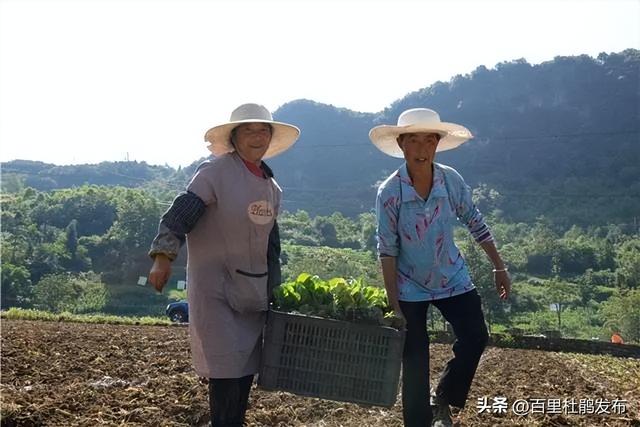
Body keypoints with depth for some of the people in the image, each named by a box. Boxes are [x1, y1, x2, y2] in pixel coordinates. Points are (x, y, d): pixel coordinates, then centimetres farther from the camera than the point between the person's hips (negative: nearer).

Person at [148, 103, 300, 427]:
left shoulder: (272, 188, 11)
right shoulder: (216, 173, -11)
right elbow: (180, 214, -18)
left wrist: (274, 289, 18)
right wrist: (163, 257, -31)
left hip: (253, 292, 7)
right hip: (216, 288, -7)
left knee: (246, 369, 13)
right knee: (227, 370, -6)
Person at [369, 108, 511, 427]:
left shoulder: (452, 181, -12)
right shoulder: (389, 192, -20)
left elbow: (476, 225, 1)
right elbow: (387, 251, -16)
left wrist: (500, 268, 5)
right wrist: (394, 305, -15)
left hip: (452, 279, 3)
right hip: (410, 287, -3)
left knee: (475, 338, -3)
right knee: (415, 364, 3)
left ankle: (442, 401, 21)